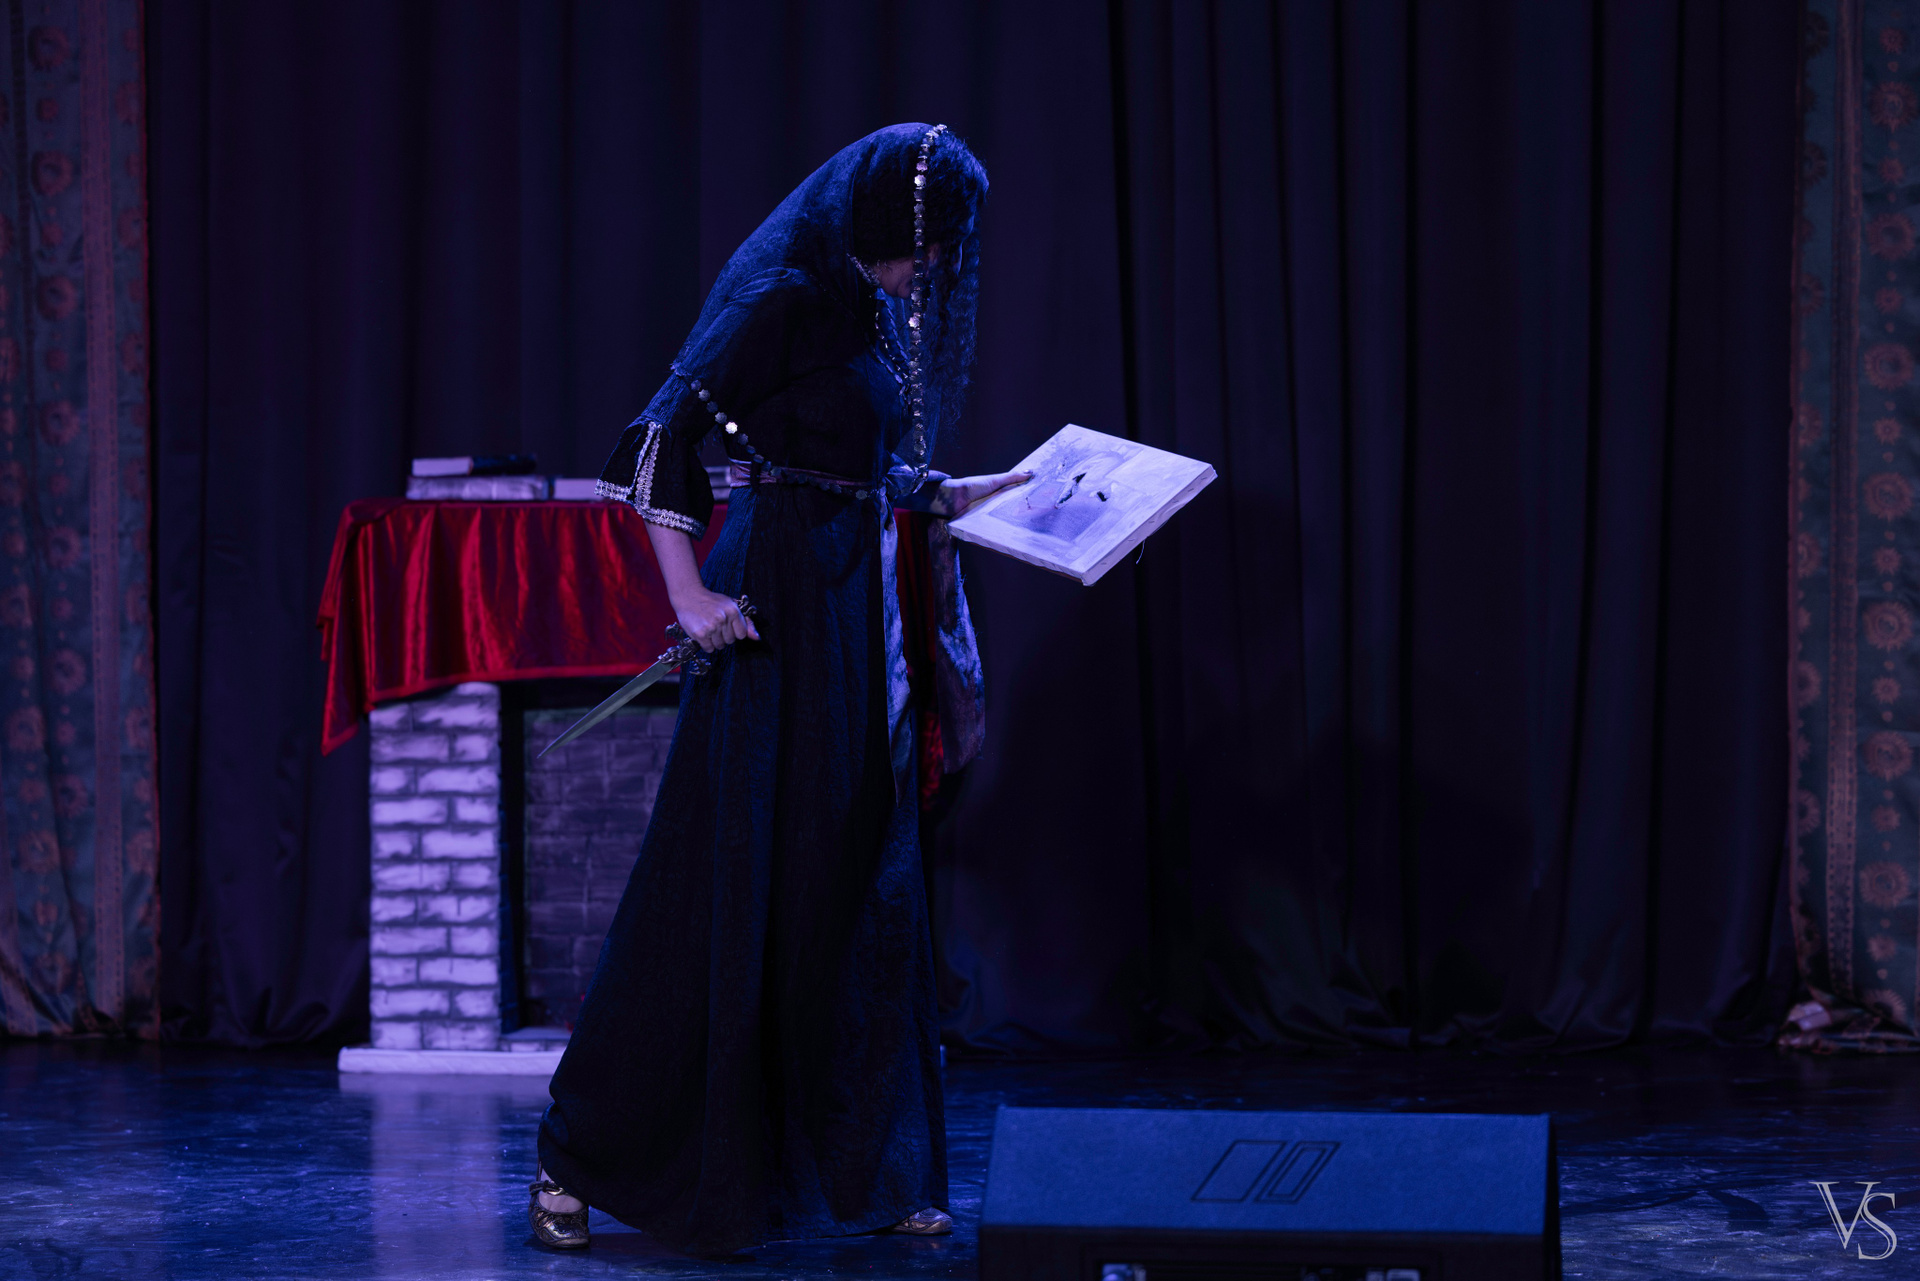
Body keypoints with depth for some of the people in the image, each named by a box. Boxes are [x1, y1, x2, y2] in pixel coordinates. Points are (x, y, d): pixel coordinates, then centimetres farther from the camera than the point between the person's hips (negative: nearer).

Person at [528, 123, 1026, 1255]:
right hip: (781, 608, -9)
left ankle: (859, 1168, 15)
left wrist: (982, 492, 20)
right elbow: (665, 440, -16)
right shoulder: (783, 301, -12)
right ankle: (581, 1161, 3)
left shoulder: (870, 311, 13)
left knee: (864, 893, 9)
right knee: (735, 882, -6)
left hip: (858, 616, 9)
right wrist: (691, 594, -21)